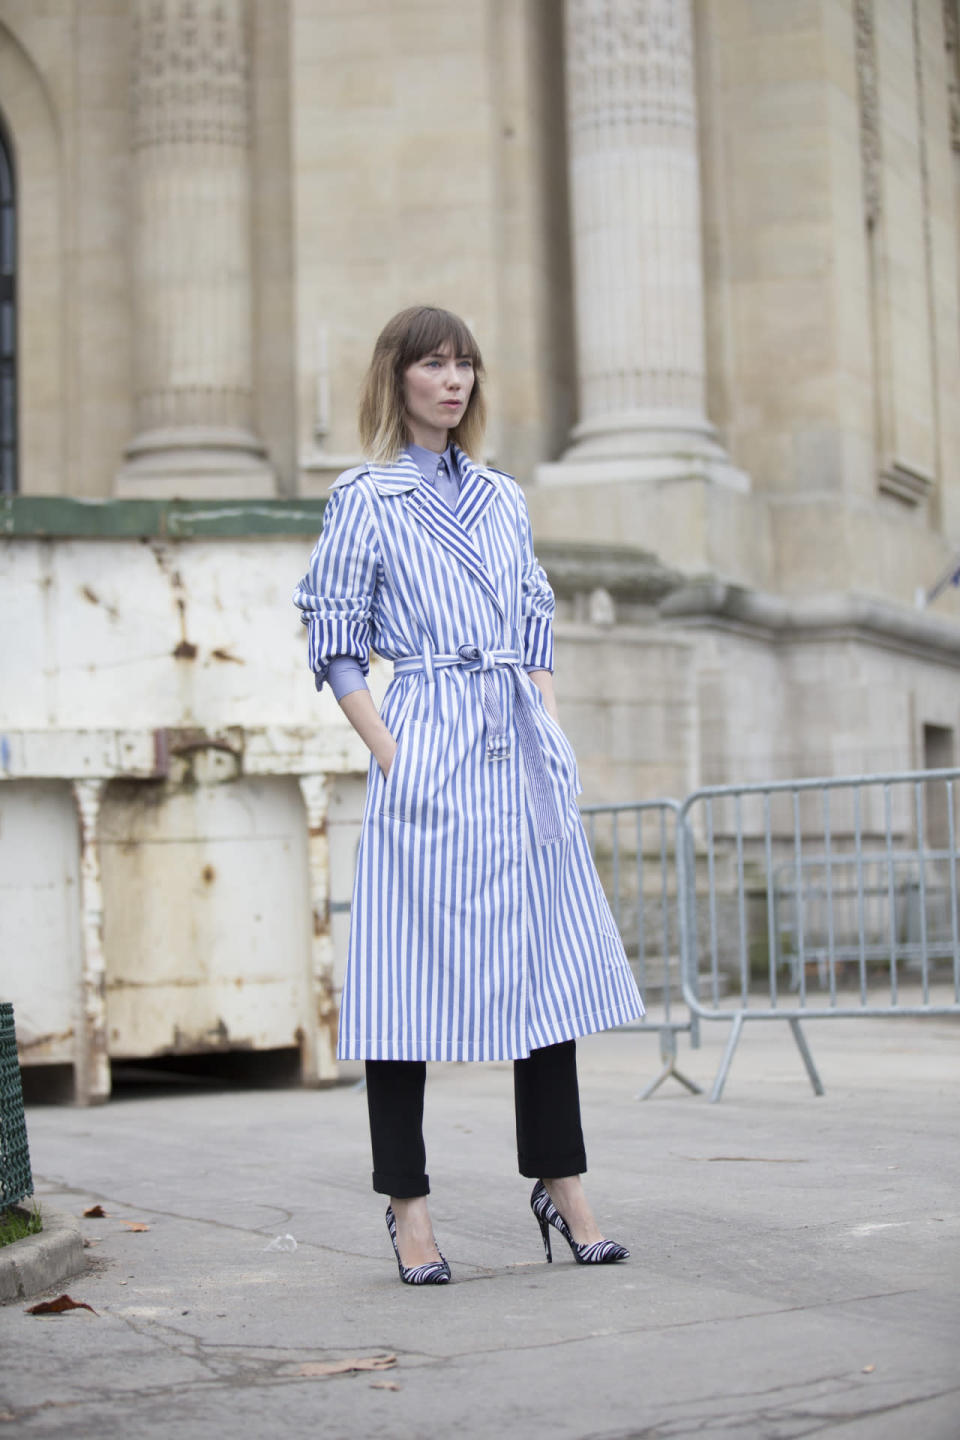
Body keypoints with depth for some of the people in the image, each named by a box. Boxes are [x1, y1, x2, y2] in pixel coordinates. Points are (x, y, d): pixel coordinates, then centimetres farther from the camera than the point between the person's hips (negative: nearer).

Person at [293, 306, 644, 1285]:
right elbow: (336, 650, -1)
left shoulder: (504, 498, 17)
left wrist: (553, 735, 9)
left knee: (547, 960, 6)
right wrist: (392, 757, -10)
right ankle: (407, 1203, 5)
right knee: (414, 966, -3)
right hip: (427, 751, -5)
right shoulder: (365, 499, 2)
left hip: (521, 757, 5)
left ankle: (559, 1184, 15)